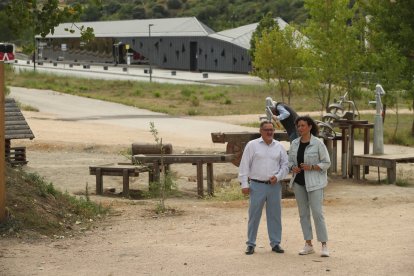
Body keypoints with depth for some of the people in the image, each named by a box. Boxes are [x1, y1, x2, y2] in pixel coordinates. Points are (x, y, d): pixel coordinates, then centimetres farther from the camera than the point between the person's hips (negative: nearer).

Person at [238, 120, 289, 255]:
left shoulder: (279, 147, 9)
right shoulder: (252, 145, 0)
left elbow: (285, 165, 12)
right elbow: (244, 165, -1)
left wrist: (277, 176, -5)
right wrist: (244, 184, -6)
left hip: (274, 185, 3)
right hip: (257, 185, -3)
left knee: (275, 215, 7)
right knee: (254, 215, 0)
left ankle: (275, 243, 16)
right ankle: (251, 244, 8)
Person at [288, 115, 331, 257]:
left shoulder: (318, 143, -8)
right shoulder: (294, 143, 7)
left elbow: (326, 163, -6)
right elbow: (290, 160, 15)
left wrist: (311, 167, -18)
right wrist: (293, 167, -7)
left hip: (314, 182, -5)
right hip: (298, 182, 5)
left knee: (317, 213, -9)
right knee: (303, 213, 8)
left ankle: (324, 245, -5)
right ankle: (308, 245, 14)